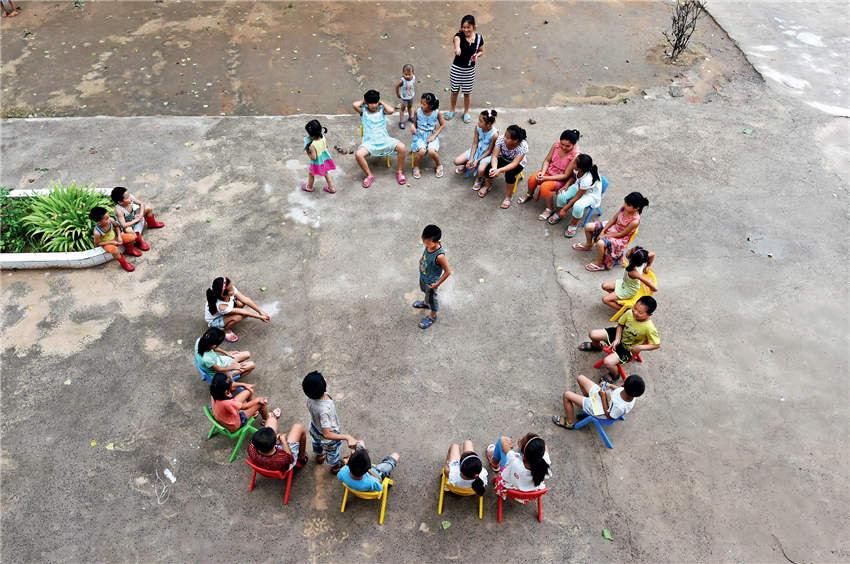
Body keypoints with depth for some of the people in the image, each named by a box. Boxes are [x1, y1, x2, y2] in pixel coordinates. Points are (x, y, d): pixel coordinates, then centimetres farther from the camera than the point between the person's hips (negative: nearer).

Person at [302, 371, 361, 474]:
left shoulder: (310, 398, -28)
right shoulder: (324, 410, -49)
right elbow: (327, 434, -43)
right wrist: (347, 437, -46)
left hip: (315, 430, 6)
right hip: (328, 439, -5)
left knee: (317, 444, 39)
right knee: (332, 454, 30)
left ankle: (319, 456, 72)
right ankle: (336, 466, 61)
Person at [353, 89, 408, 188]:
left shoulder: (381, 109, 9)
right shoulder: (363, 111, 7)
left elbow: (391, 111, -13)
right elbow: (354, 105, -13)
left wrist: (381, 102, 2)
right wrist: (363, 101, 5)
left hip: (384, 139, 1)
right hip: (369, 142, -1)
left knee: (402, 147, -23)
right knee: (358, 154, -31)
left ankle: (400, 172, -4)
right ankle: (369, 175, -8)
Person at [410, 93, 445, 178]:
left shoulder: (436, 113, -11)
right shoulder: (418, 111, -10)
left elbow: (441, 125, 3)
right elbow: (415, 123, 6)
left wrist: (434, 136, -9)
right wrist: (412, 126, -19)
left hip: (431, 135, 0)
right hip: (419, 135, 0)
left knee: (431, 151, -29)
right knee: (422, 151, -29)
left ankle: (438, 165, 5)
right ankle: (416, 166, 1)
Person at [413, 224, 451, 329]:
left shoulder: (439, 256, -42)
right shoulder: (430, 244, -22)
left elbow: (448, 272, -30)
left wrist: (437, 284, -22)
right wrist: (422, 260, 0)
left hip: (431, 282, -7)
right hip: (423, 276, 7)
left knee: (431, 298, 20)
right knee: (424, 290, 34)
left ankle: (432, 316, 48)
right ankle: (426, 303, 66)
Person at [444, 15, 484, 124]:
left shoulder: (478, 38, -8)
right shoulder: (459, 36, -18)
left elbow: (481, 51, 9)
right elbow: (456, 41, -44)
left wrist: (477, 55, -16)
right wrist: (457, 48, -69)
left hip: (470, 70, 1)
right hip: (457, 68, -1)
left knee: (467, 92, 15)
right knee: (454, 91, 15)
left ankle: (466, 112, 38)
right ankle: (452, 110, 41)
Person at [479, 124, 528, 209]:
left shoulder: (523, 146, -33)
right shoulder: (501, 139, -25)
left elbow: (514, 163, -36)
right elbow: (494, 156, -24)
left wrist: (499, 170, -50)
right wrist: (494, 168, -45)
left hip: (517, 163, -3)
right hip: (502, 159, 3)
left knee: (509, 174, -32)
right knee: (489, 167, -22)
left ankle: (508, 197, -10)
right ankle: (488, 186, 9)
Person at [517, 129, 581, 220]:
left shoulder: (576, 155, -27)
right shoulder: (556, 145, -14)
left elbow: (566, 175, -23)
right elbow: (547, 160, 0)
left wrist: (546, 178, -27)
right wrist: (542, 172, -20)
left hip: (562, 178, -5)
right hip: (549, 170, 5)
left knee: (544, 186, -29)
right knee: (532, 179, -17)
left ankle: (549, 209, -4)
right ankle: (529, 195, 18)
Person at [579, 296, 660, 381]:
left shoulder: (649, 328, -33)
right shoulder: (629, 313, -21)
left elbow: (657, 344, -19)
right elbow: (620, 325, -2)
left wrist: (640, 347, -28)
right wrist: (617, 339, -13)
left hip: (627, 348, -5)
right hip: (619, 335, 5)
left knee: (608, 362, -23)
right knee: (593, 334, -2)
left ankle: (615, 375, 14)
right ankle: (597, 346, 37)